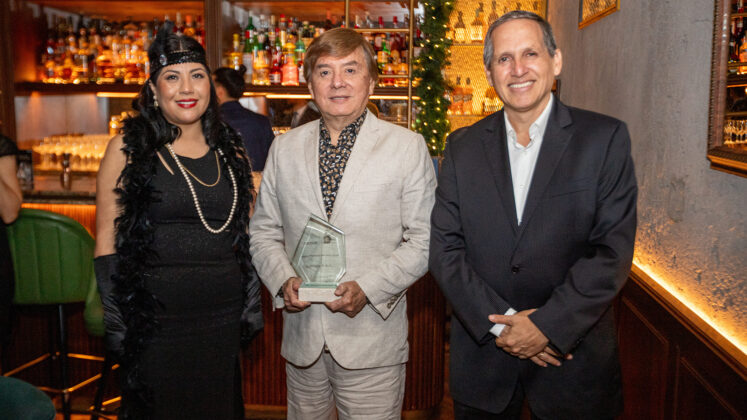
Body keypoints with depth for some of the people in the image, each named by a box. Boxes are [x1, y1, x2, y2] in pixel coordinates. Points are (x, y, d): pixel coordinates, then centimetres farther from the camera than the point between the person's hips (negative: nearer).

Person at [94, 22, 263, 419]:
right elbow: (106, 241, -3)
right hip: (154, 321, -3)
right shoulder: (128, 148, -4)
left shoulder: (231, 151, 8)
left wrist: (251, 307, 10)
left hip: (224, 320, 4)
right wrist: (117, 322, -8)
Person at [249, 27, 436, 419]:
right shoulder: (284, 147, 7)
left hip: (371, 339, -3)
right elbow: (263, 230, 12)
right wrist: (283, 279, -7)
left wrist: (368, 289, -16)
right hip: (302, 336, 3)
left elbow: (424, 237, -5)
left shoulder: (407, 146, -2)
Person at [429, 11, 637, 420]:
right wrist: (500, 323, -12)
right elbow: (443, 248, -3)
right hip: (481, 353, 2)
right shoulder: (462, 146, 2)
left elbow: (613, 249, -10)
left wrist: (548, 326, -16)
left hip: (573, 356, -1)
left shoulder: (605, 138, -5)